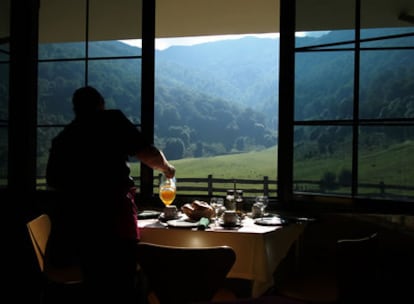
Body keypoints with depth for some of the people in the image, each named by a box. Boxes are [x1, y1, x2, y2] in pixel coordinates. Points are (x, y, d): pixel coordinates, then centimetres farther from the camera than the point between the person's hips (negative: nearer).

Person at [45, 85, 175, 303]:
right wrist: (167, 168, 17)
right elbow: (149, 154, -3)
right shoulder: (112, 120, 2)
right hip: (114, 218, -5)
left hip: (73, 221, 6)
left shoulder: (61, 138, 17)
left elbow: (53, 183, 19)